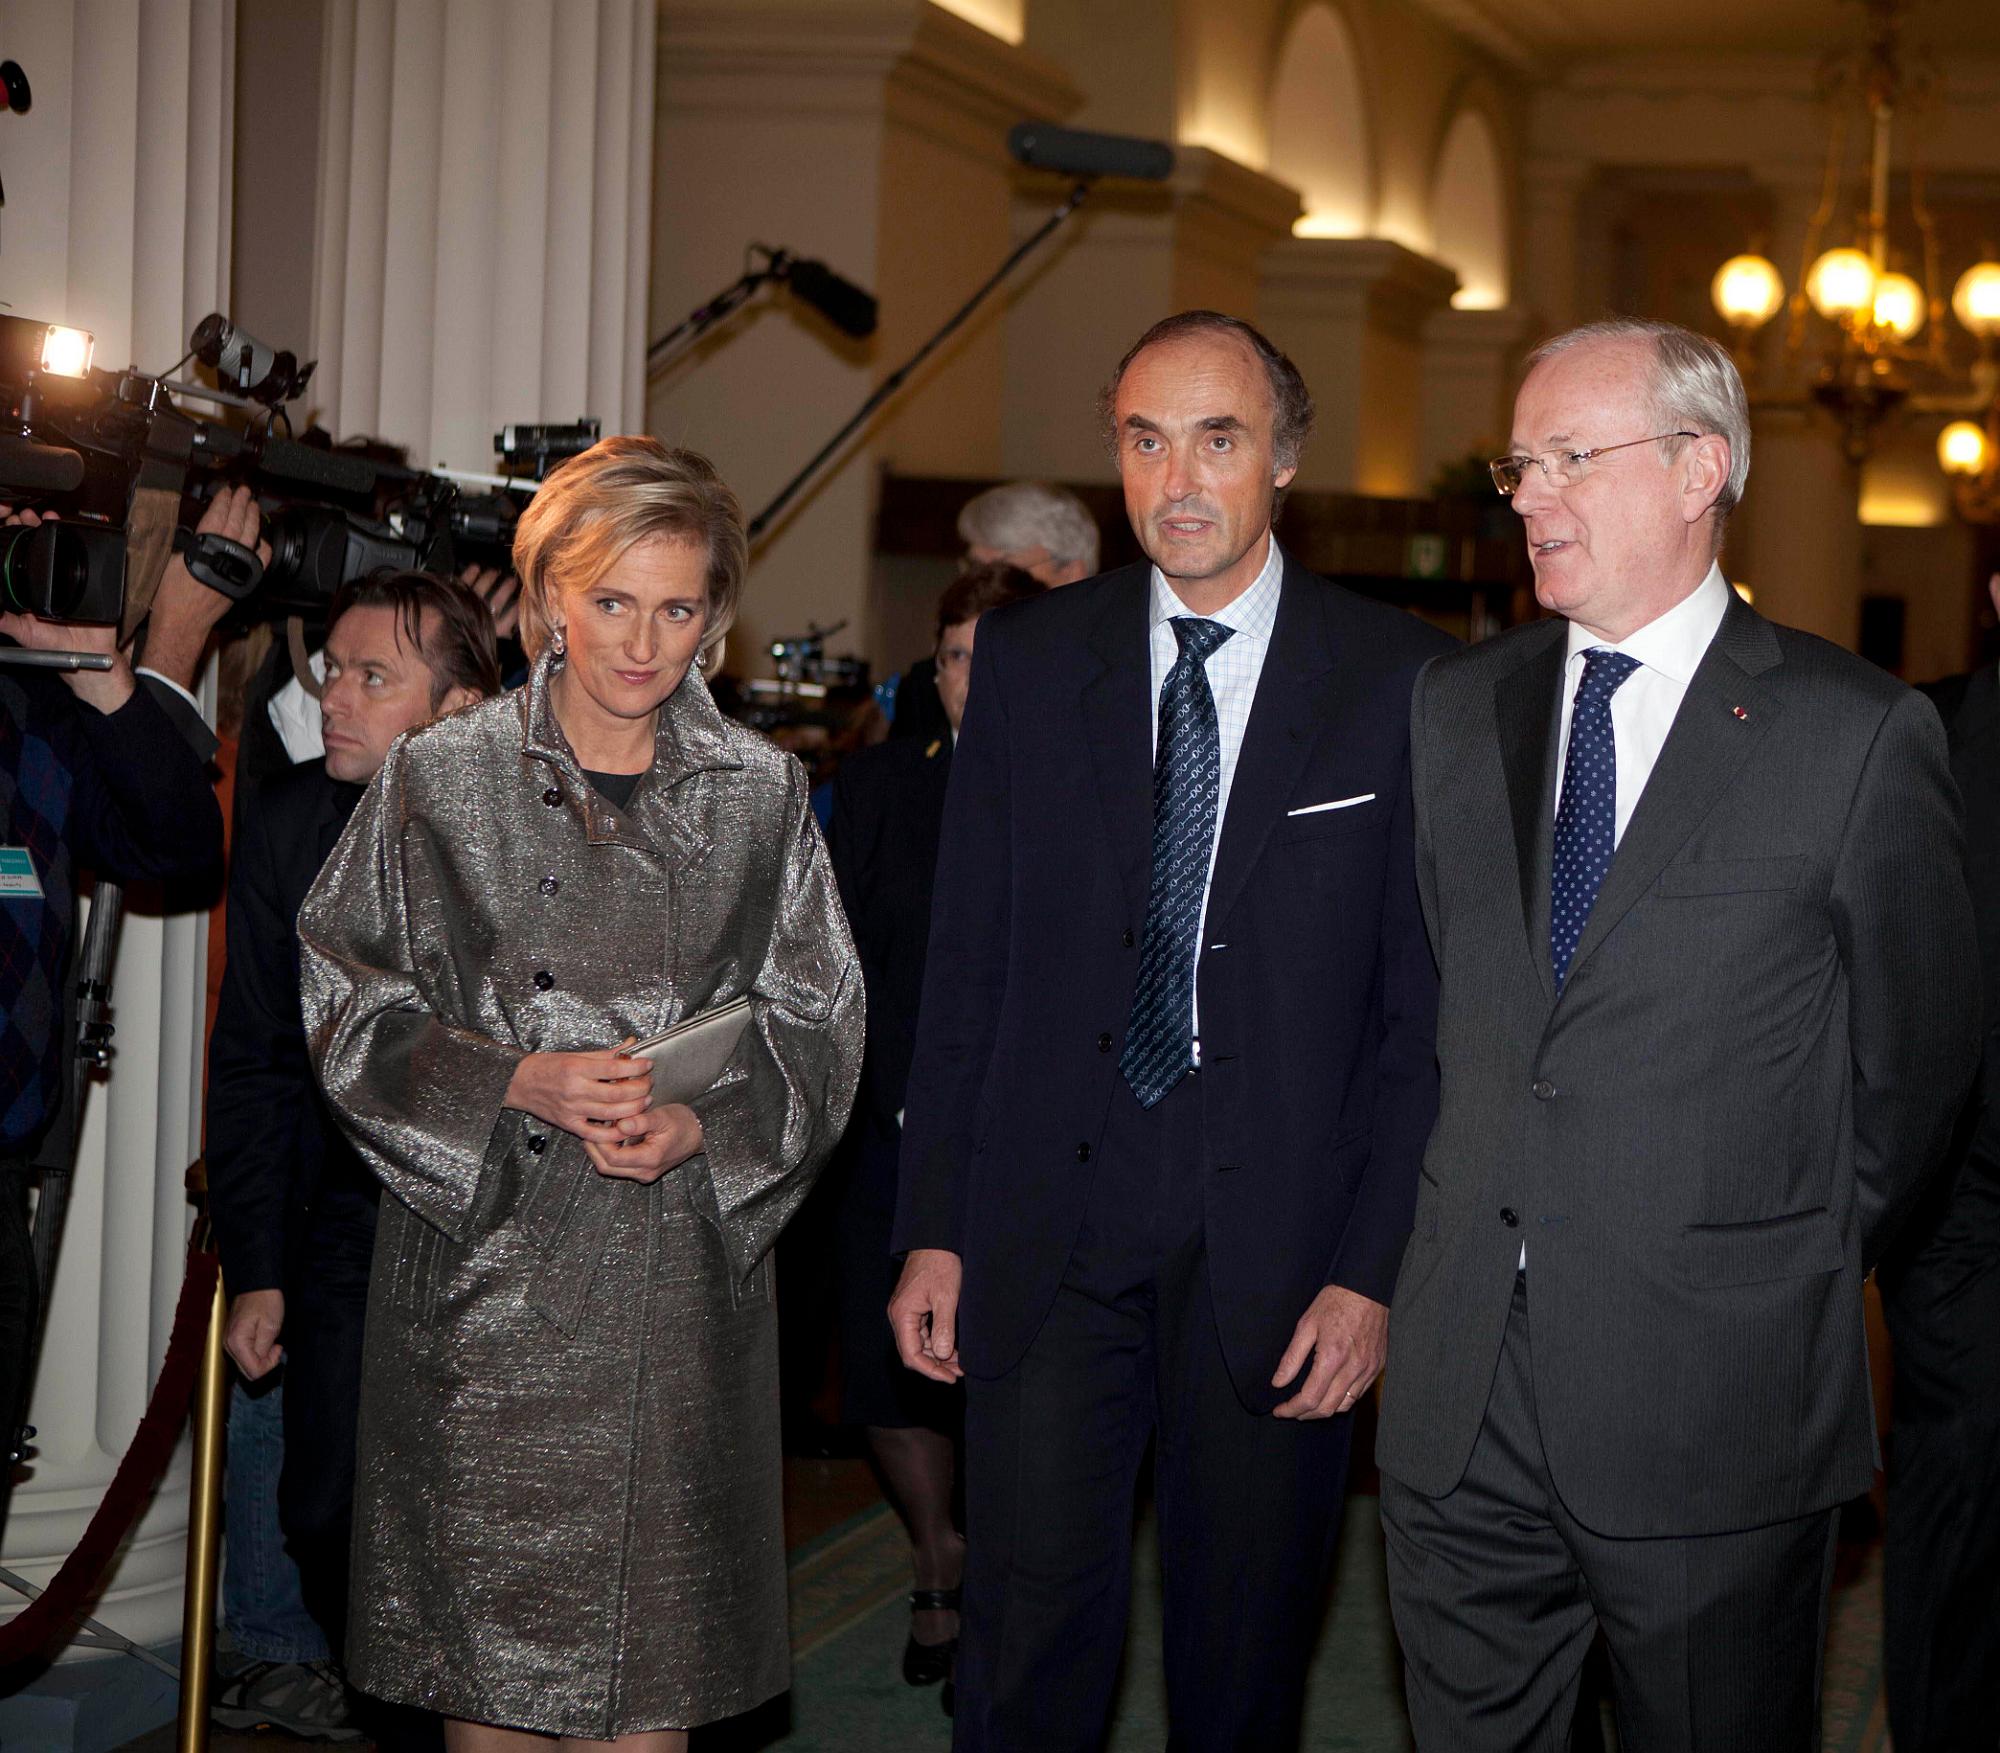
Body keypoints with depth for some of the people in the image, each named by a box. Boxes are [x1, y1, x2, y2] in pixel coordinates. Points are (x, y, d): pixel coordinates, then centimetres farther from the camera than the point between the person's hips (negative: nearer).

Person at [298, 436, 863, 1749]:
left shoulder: (762, 793, 5)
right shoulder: (441, 779, 2)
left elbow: (819, 1031, 6)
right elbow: (352, 1010, 1)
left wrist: (702, 1128, -12)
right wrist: (516, 1084, -14)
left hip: (682, 1257, 1)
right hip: (486, 1259, -1)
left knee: (657, 1647, 3)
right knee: (483, 1637, 4)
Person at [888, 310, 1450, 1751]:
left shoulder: (1398, 679, -1)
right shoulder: (1030, 660, 7)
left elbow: (1429, 1002, -2)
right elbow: (967, 968, 8)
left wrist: (1374, 1268, -8)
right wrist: (934, 1230, 4)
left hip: (1278, 1248, -1)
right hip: (1052, 1227, 1)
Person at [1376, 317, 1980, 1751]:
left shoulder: (1859, 736, -7)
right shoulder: (1458, 706, 9)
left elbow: (1917, 1058, 1)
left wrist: (1798, 1262, 7)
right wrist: (1496, 1202, 12)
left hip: (1717, 1404, -4)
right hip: (1462, 1397, 5)